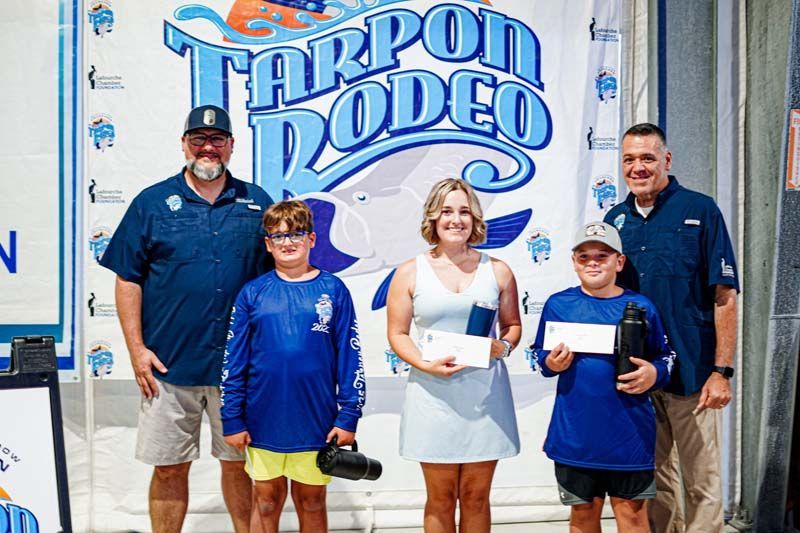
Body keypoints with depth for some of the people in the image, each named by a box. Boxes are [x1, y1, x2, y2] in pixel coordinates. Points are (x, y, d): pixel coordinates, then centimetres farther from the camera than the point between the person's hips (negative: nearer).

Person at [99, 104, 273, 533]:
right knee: (168, 468, 10)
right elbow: (128, 280, 2)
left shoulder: (257, 203, 6)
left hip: (239, 364, 1)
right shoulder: (152, 203, 2)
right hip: (168, 365, -1)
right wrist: (137, 349, -5)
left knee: (238, 463, 13)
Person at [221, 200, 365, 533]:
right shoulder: (253, 293, 0)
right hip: (263, 421, 1)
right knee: (266, 502, 13)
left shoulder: (333, 290, -2)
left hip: (316, 422, 0)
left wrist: (348, 416, -5)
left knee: (311, 502, 14)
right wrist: (232, 420, -1)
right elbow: (233, 361, 1)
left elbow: (350, 357, -2)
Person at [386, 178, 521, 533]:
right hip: (434, 394, -1)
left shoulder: (497, 271, 6)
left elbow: (513, 325, 14)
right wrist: (426, 365, -16)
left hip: (485, 393, 1)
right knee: (440, 498, 9)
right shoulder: (410, 273, 1)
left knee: (476, 496, 11)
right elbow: (397, 334, 1)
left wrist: (504, 346, -8)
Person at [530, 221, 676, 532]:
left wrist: (655, 373, -12)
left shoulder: (640, 306, -1)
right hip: (575, 432, 1)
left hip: (629, 431, 0)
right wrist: (551, 364, -13)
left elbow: (666, 356, 9)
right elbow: (538, 358, 8)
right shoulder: (558, 304, 0)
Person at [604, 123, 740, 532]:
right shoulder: (616, 219, 8)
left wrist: (722, 371, -12)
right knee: (655, 477, 16)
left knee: (701, 481, 7)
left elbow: (725, 297, -8)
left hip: (692, 374, -4)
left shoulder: (700, 211, -6)